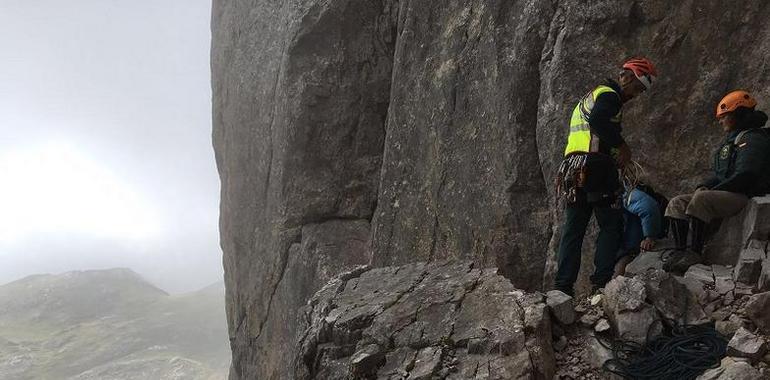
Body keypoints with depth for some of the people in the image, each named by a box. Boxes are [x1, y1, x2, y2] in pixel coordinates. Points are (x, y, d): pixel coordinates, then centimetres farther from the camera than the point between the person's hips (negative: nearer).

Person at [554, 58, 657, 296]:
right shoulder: (609, 95, -3)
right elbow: (597, 120, -24)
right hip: (596, 166, -9)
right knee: (611, 225, -3)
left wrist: (617, 155, 17)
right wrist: (622, 146, -16)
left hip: (573, 169, 9)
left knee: (573, 228, 6)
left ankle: (563, 286, 3)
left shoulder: (593, 95, 29)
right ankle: (602, 281, -8)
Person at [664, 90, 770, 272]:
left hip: (745, 196, -10)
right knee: (677, 203, -3)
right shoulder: (733, 139, 22)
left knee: (701, 200, -35)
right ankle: (680, 251, -14)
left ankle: (694, 254, -34)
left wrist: (712, 190, -18)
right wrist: (704, 186, 5)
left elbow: (744, 176, -21)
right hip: (725, 194, 10)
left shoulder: (753, 139, -10)